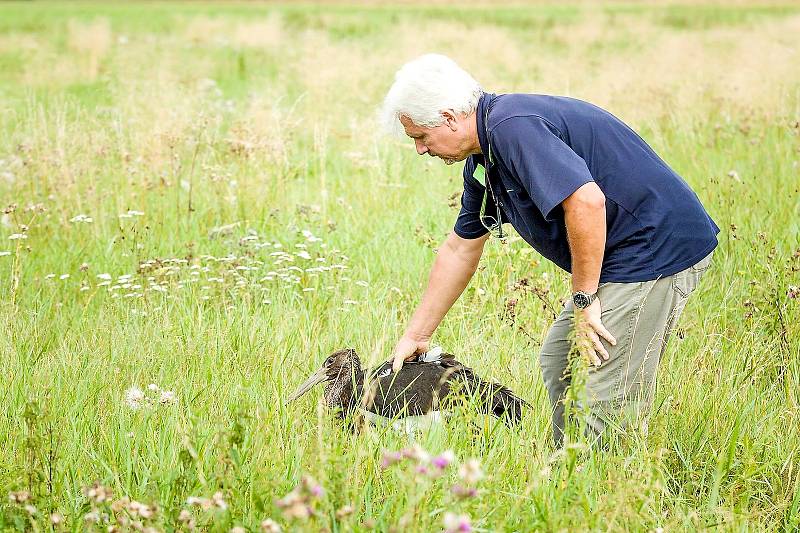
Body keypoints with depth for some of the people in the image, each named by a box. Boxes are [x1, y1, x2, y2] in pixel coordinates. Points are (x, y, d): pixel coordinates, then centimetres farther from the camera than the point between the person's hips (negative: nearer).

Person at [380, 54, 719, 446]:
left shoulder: (512, 127, -20)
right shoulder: (483, 157, 13)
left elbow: (586, 200, -31)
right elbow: (459, 250, 23)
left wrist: (584, 300, -21)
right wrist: (416, 335, 26)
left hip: (658, 248, -11)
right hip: (623, 254, 11)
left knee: (607, 406, -10)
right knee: (558, 361, 20)